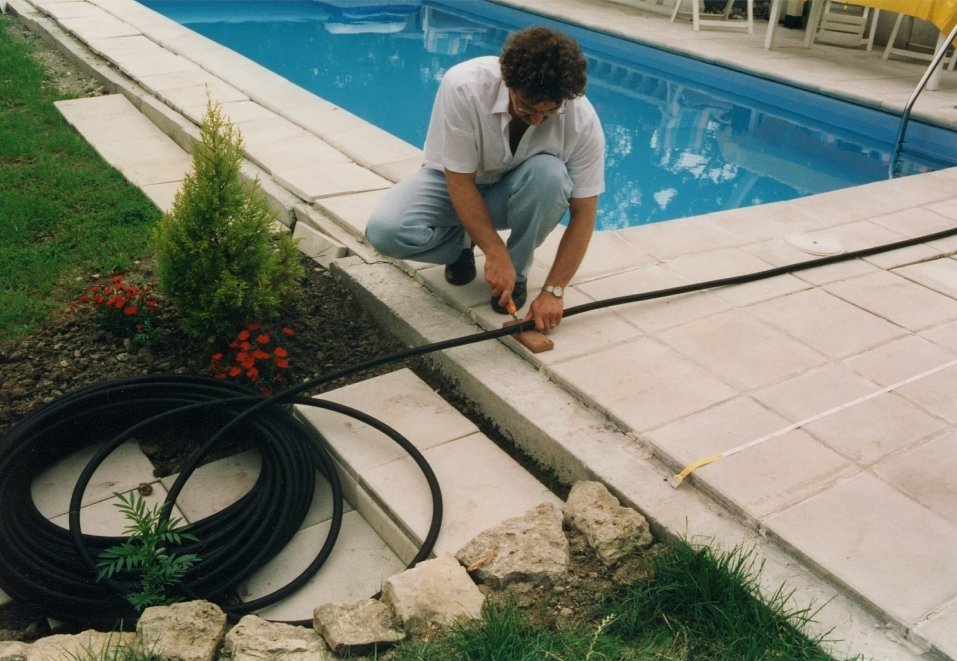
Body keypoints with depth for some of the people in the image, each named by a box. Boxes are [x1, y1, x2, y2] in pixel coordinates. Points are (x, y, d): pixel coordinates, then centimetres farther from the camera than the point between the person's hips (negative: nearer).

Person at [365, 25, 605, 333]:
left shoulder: (583, 120, -27)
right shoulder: (463, 86, -32)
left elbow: (583, 213, -18)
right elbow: (460, 180, -25)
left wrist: (553, 290, -23)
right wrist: (495, 253, -28)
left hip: (515, 192, 1)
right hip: (455, 180, -1)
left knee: (549, 174, -35)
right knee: (385, 231, -29)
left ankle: (518, 270, -8)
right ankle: (461, 243, 5)